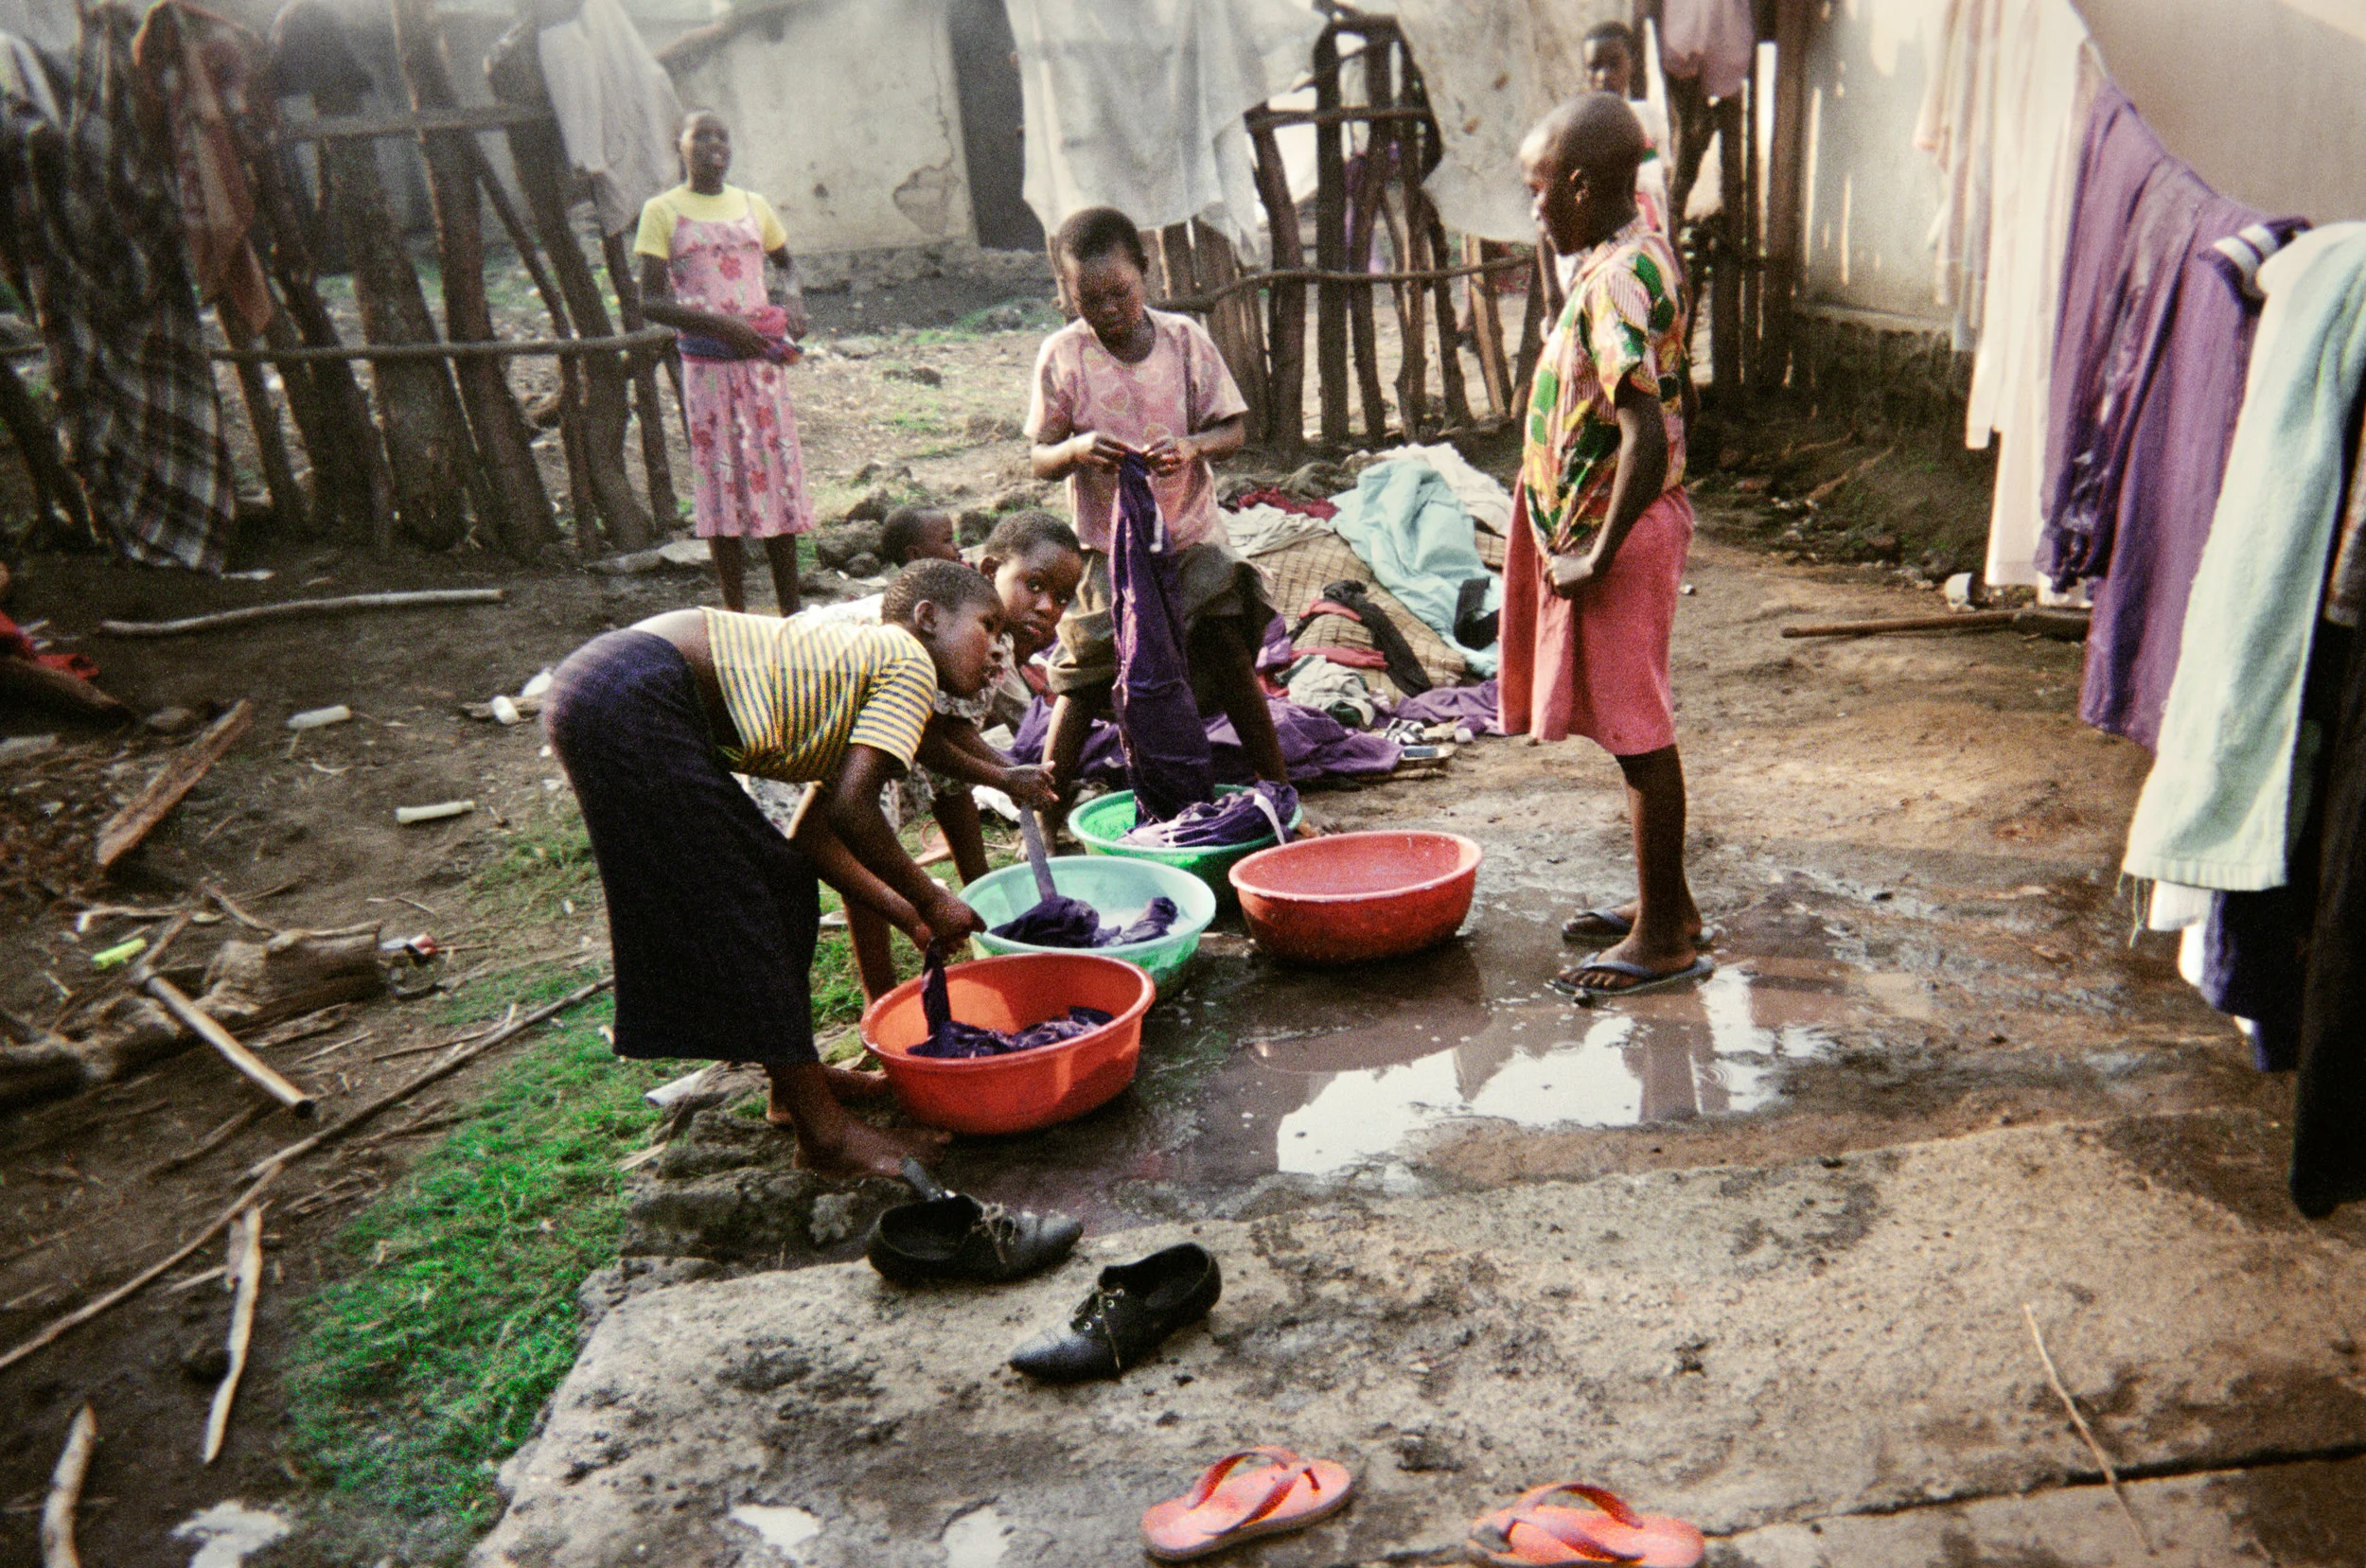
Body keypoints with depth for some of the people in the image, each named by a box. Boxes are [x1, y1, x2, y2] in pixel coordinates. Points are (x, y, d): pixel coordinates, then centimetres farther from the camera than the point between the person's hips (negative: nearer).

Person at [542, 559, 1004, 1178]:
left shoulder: (865, 660, 23)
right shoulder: (911, 667, -5)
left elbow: (815, 836, 18)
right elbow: (851, 811, -15)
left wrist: (909, 915, 19)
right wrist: (930, 901, -1)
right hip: (635, 702, -10)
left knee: (783, 883, 16)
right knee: (738, 912, -4)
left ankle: (795, 1081, 30)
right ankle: (824, 1133, 4)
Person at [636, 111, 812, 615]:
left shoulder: (754, 205, 12)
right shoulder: (663, 211, 1)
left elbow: (786, 261, 29)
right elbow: (651, 302, -5)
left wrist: (791, 298, 6)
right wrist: (721, 325, -18)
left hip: (763, 361, 3)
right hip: (707, 365, -3)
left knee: (779, 475, 4)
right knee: (722, 484, -2)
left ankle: (791, 612, 12)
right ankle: (737, 616, 6)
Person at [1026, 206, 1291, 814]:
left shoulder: (1184, 338, -5)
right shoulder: (1062, 355, -8)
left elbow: (1235, 429, -3)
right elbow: (1040, 461, -7)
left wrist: (1192, 446, -25)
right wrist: (1077, 449, -30)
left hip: (1192, 534, 1)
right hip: (1108, 545, -1)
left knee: (1230, 653, -4)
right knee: (1086, 678, -1)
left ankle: (1281, 793, 11)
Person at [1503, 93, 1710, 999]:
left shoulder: (1615, 282, -21)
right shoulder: (1636, 256, 10)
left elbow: (1646, 437, -29)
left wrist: (1598, 556, -22)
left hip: (1619, 534, -10)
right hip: (1620, 523, 10)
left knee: (1638, 732, -1)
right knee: (1634, 729, 17)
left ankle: (1665, 940, 11)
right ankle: (1664, 902, 30)